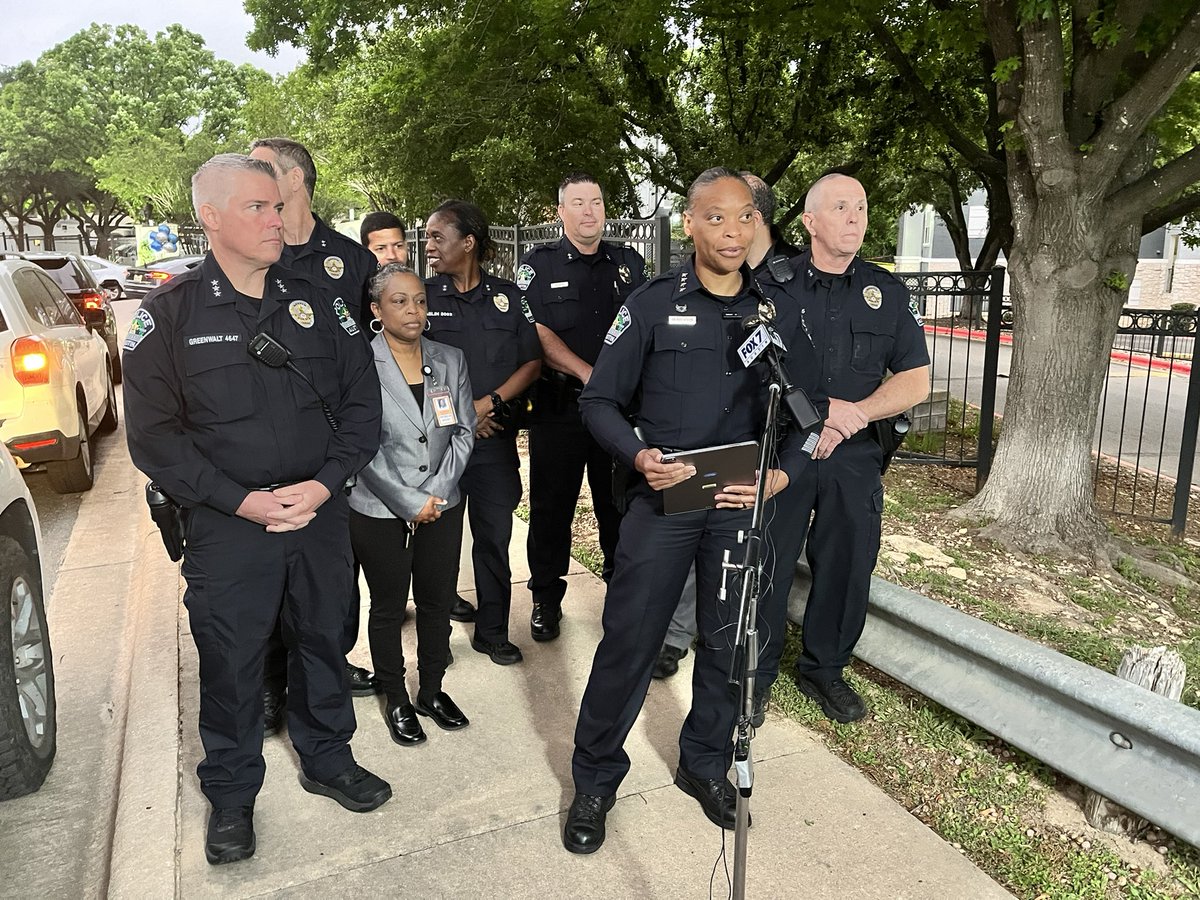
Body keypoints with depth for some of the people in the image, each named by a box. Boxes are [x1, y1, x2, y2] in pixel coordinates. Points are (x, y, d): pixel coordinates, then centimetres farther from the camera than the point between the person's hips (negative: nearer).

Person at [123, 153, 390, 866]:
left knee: (323, 642, 17)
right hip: (227, 527, -3)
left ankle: (328, 758, 40)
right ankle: (232, 794, 33)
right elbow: (153, 433, -7)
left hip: (321, 516, 3)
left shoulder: (312, 300, 4)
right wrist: (241, 500, -16)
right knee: (230, 665, 10)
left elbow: (362, 400, 4)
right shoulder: (172, 312, -5)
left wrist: (324, 483, -9)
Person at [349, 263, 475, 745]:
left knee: (437, 601, 13)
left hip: (442, 506, 4)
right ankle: (396, 699, 30)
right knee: (389, 607, 11)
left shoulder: (450, 360, 4)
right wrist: (410, 502, -14)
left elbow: (463, 431, 3)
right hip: (380, 511, -4)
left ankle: (432, 690, 33)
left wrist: (438, 492, -8)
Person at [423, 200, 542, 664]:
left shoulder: (508, 296, 6)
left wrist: (489, 403, -8)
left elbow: (532, 361, 4)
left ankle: (492, 630, 20)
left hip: (495, 435, 1)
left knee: (494, 534, 6)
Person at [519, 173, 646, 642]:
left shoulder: (630, 263, 11)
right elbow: (536, 334, -8)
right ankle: (546, 598, 19)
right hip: (558, 406, -2)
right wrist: (588, 374, -18)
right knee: (551, 506, 5)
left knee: (620, 504, 9)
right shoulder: (539, 264, 2)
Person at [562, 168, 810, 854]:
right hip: (662, 499, -2)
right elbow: (600, 401, 0)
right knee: (630, 640, 2)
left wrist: (781, 474, -8)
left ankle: (706, 764, 35)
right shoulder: (653, 304, -1)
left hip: (741, 506, 3)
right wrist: (640, 455, -18)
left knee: (729, 642, 13)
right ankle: (596, 779, 22)